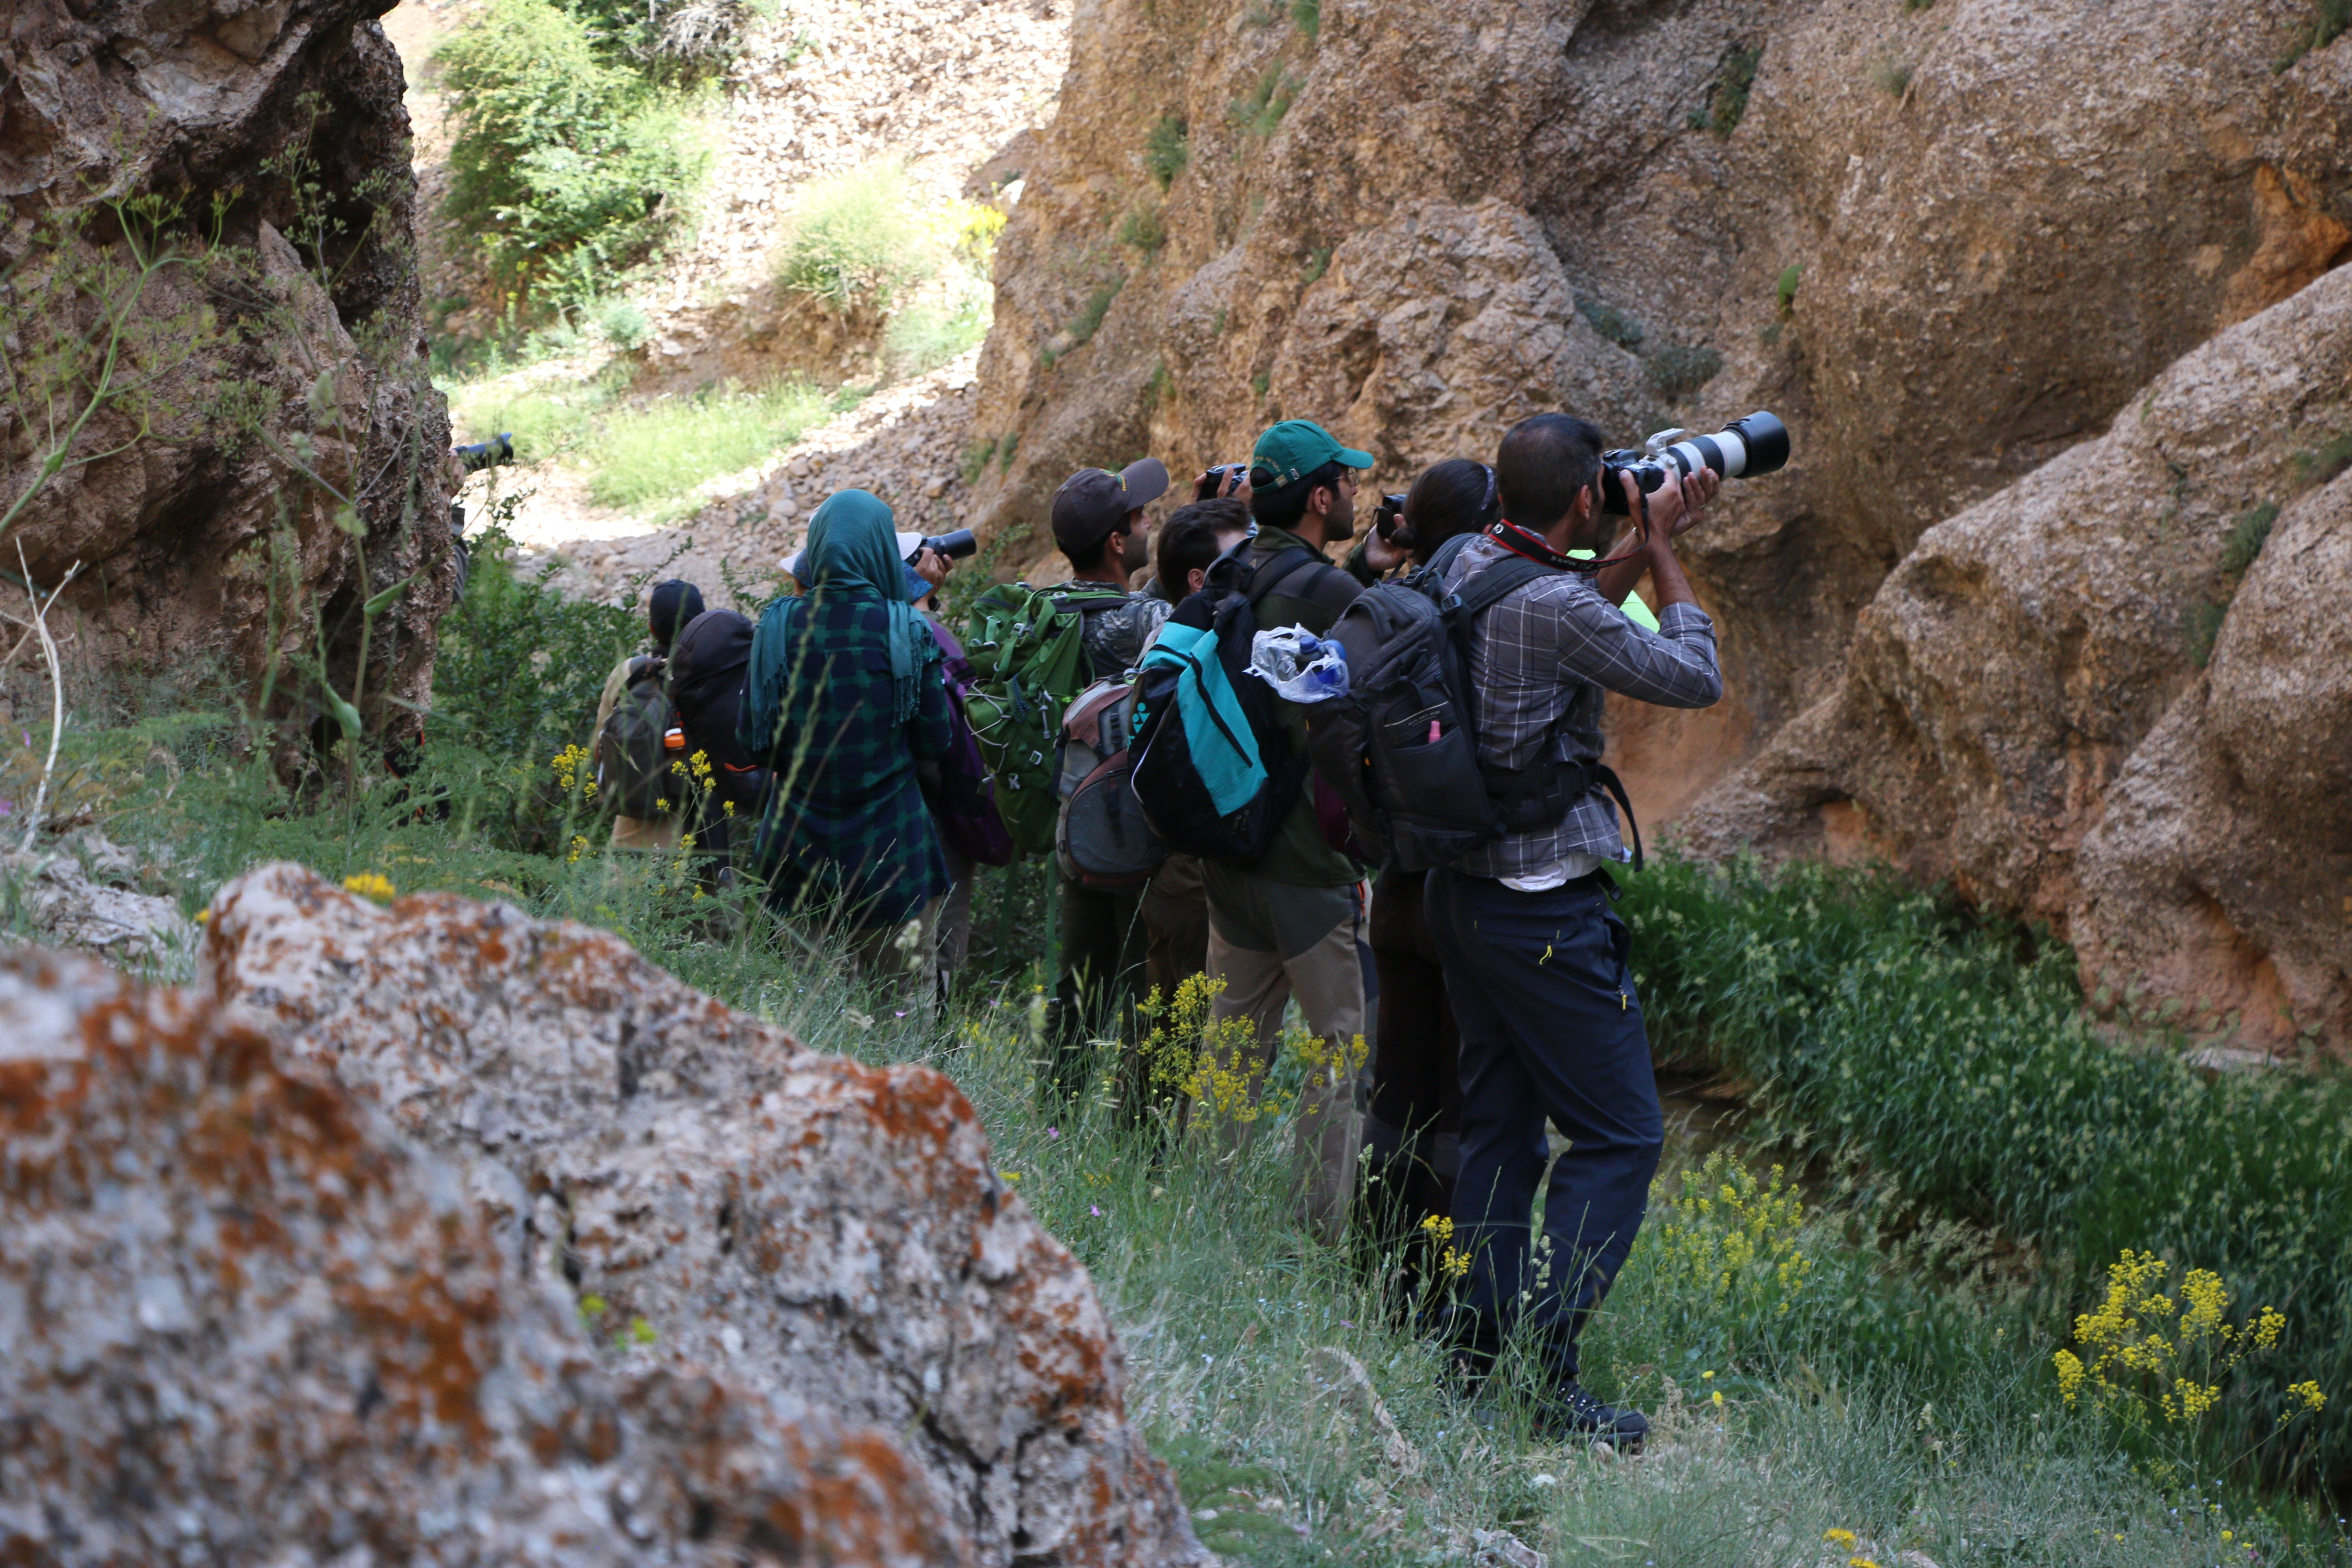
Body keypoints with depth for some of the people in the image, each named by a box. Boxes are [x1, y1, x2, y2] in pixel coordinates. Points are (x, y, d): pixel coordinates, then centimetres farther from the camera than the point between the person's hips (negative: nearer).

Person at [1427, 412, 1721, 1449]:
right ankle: (1547, 1359, -9)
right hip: (1547, 911, -9)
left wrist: (1641, 551, 19)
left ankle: (1471, 1344, 15)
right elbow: (1695, 681, -10)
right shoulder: (1553, 604, -21)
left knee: (1498, 1122, 14)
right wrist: (1664, 558, 0)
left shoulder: (1467, 567, 4)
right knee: (1619, 1136, -3)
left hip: (1460, 889, 9)